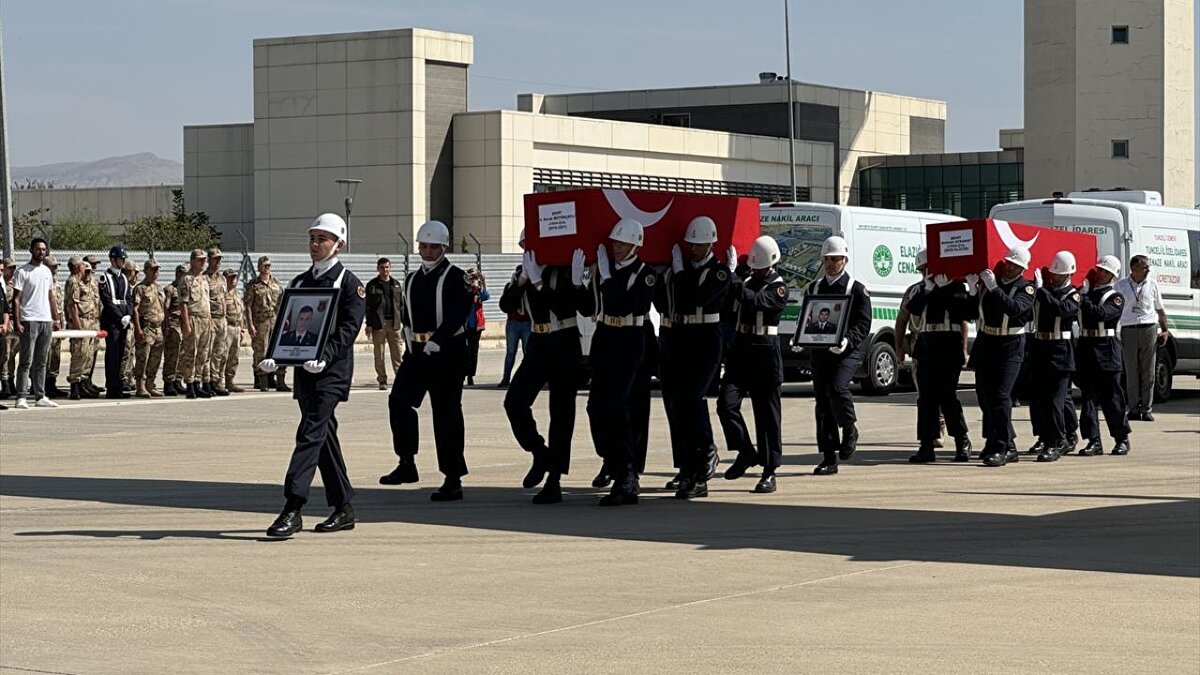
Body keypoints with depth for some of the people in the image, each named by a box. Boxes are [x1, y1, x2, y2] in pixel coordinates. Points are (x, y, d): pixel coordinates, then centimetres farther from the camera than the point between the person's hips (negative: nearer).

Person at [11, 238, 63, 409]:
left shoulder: (47, 272, 15)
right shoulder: (22, 272, -5)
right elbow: (16, 299, -8)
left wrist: (56, 318, 14)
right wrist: (17, 322, -15)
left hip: (46, 321, 6)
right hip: (29, 321, -6)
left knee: (41, 362, 9)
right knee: (26, 361, -8)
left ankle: (40, 396, 13)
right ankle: (21, 397, -7)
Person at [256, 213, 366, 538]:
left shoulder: (349, 283, -4)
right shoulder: (300, 282, 16)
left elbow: (348, 328, -13)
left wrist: (325, 356, -28)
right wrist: (274, 356, -5)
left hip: (333, 371, -7)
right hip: (305, 369, 7)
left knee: (311, 433, -15)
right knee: (324, 436, 11)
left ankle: (292, 509, -20)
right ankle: (343, 509, 19)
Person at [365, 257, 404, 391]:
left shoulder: (397, 284, 13)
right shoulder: (372, 285, 4)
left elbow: (401, 304, 15)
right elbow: (368, 306, 1)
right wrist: (369, 325, -5)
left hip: (394, 324, 2)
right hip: (378, 324, -2)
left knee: (397, 353, -2)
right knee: (379, 354, 0)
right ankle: (382, 381, 5)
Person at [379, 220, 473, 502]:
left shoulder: (456, 277, -4)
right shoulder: (412, 279, 16)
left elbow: (459, 313, -16)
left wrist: (437, 340, -26)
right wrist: (410, 343, 9)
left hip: (447, 352, -6)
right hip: (416, 351, 6)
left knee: (446, 413, -5)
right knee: (399, 400, -7)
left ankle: (453, 480, 0)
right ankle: (407, 464, 4)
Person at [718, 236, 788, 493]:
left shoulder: (778, 287, -6)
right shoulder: (746, 279, 12)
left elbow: (755, 300, -24)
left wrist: (731, 279, -30)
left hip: (764, 355, -5)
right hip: (739, 349, 5)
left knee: (767, 414, 0)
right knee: (726, 404, -7)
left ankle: (769, 472, 4)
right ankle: (746, 453, 12)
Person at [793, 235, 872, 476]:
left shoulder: (856, 289, 1)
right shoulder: (813, 288, 15)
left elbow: (863, 325, -5)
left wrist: (847, 340, -23)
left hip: (848, 350, -4)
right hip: (820, 350, 5)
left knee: (837, 387, -27)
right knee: (823, 403, 1)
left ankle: (849, 430, 2)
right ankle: (829, 458, 7)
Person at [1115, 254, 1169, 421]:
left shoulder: (1152, 284, 9)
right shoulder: (1120, 286, 5)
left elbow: (1160, 310, 17)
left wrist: (1165, 330, 9)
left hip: (1149, 330, 1)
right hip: (1128, 331, -1)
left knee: (1148, 372, -1)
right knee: (1131, 372, 1)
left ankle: (1147, 409, 2)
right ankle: (1134, 409, 7)